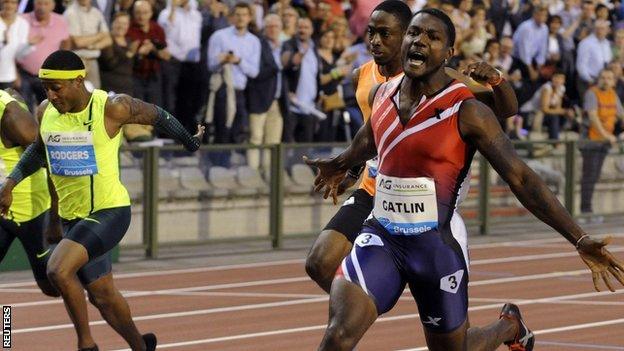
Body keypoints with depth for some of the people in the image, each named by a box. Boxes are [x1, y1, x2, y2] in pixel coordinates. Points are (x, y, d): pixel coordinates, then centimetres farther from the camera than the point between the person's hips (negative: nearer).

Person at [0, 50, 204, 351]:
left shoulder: (111, 108, -18)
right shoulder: (45, 111, -1)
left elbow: (157, 116, 0)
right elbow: (39, 150, 21)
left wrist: (192, 144, 15)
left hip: (109, 211, -7)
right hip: (73, 217, 7)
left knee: (58, 271, -27)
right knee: (102, 296, 16)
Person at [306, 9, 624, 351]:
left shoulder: (466, 111, -13)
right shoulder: (381, 94, 3)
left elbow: (521, 179, -13)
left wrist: (579, 240, -19)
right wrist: (340, 164, 49)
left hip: (437, 243, -3)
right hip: (381, 235, 3)